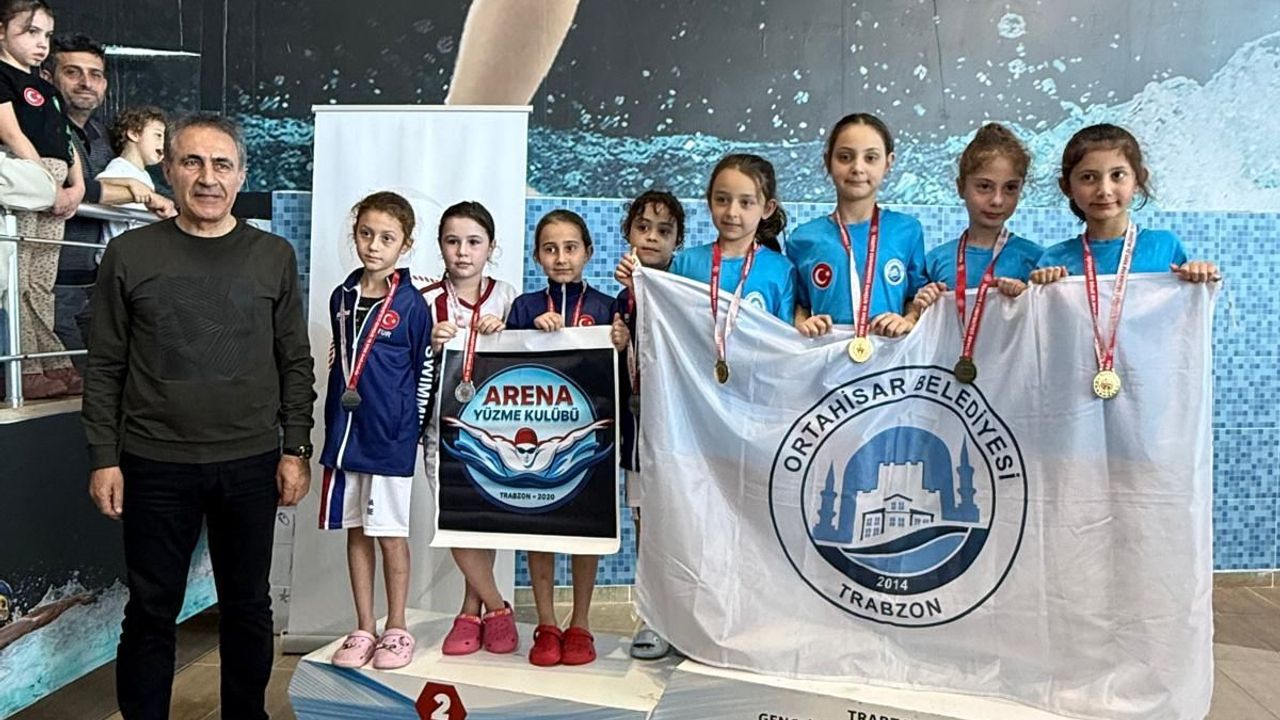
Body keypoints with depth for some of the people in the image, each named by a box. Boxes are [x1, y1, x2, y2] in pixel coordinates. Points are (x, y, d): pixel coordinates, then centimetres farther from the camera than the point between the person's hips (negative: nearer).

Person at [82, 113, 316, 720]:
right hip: (156, 465, -1)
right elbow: (105, 367, 3)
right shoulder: (129, 255, 1)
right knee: (151, 609, 10)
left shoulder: (274, 257, 3)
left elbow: (296, 363, 5)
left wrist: (296, 450, 0)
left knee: (248, 605, 12)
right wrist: (104, 458, -2)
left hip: (252, 464, 1)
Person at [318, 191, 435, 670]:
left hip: (390, 437, -5)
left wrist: (410, 429, -5)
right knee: (356, 531, 11)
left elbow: (426, 373, -4)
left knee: (390, 532, 3)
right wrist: (333, 424, 14)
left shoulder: (412, 305, -7)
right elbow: (338, 364, 16)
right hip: (344, 432, 5)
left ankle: (396, 629, 19)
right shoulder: (341, 298, 8)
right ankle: (364, 628, 23)